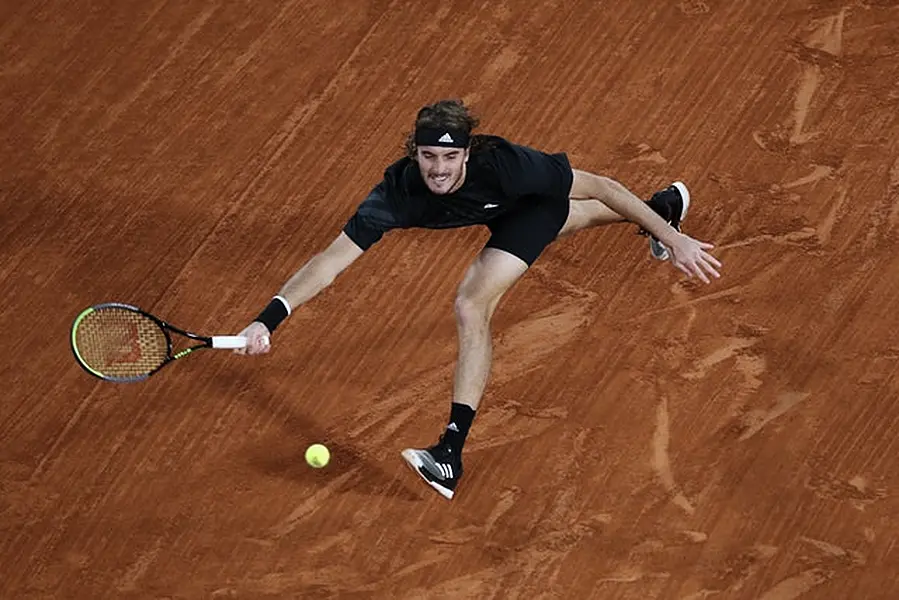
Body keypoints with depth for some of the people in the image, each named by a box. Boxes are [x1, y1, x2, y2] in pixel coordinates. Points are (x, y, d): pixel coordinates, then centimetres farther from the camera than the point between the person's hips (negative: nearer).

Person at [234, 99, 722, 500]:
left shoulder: (503, 164, -45)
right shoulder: (398, 192, -38)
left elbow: (598, 186, -36)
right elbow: (333, 257, -39)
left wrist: (673, 238, -35)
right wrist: (269, 318, -51)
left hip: (534, 204, -5)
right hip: (499, 210, 5)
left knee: (472, 307, -24)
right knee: (578, 216, 36)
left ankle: (452, 453, -19)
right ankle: (667, 201, 70)